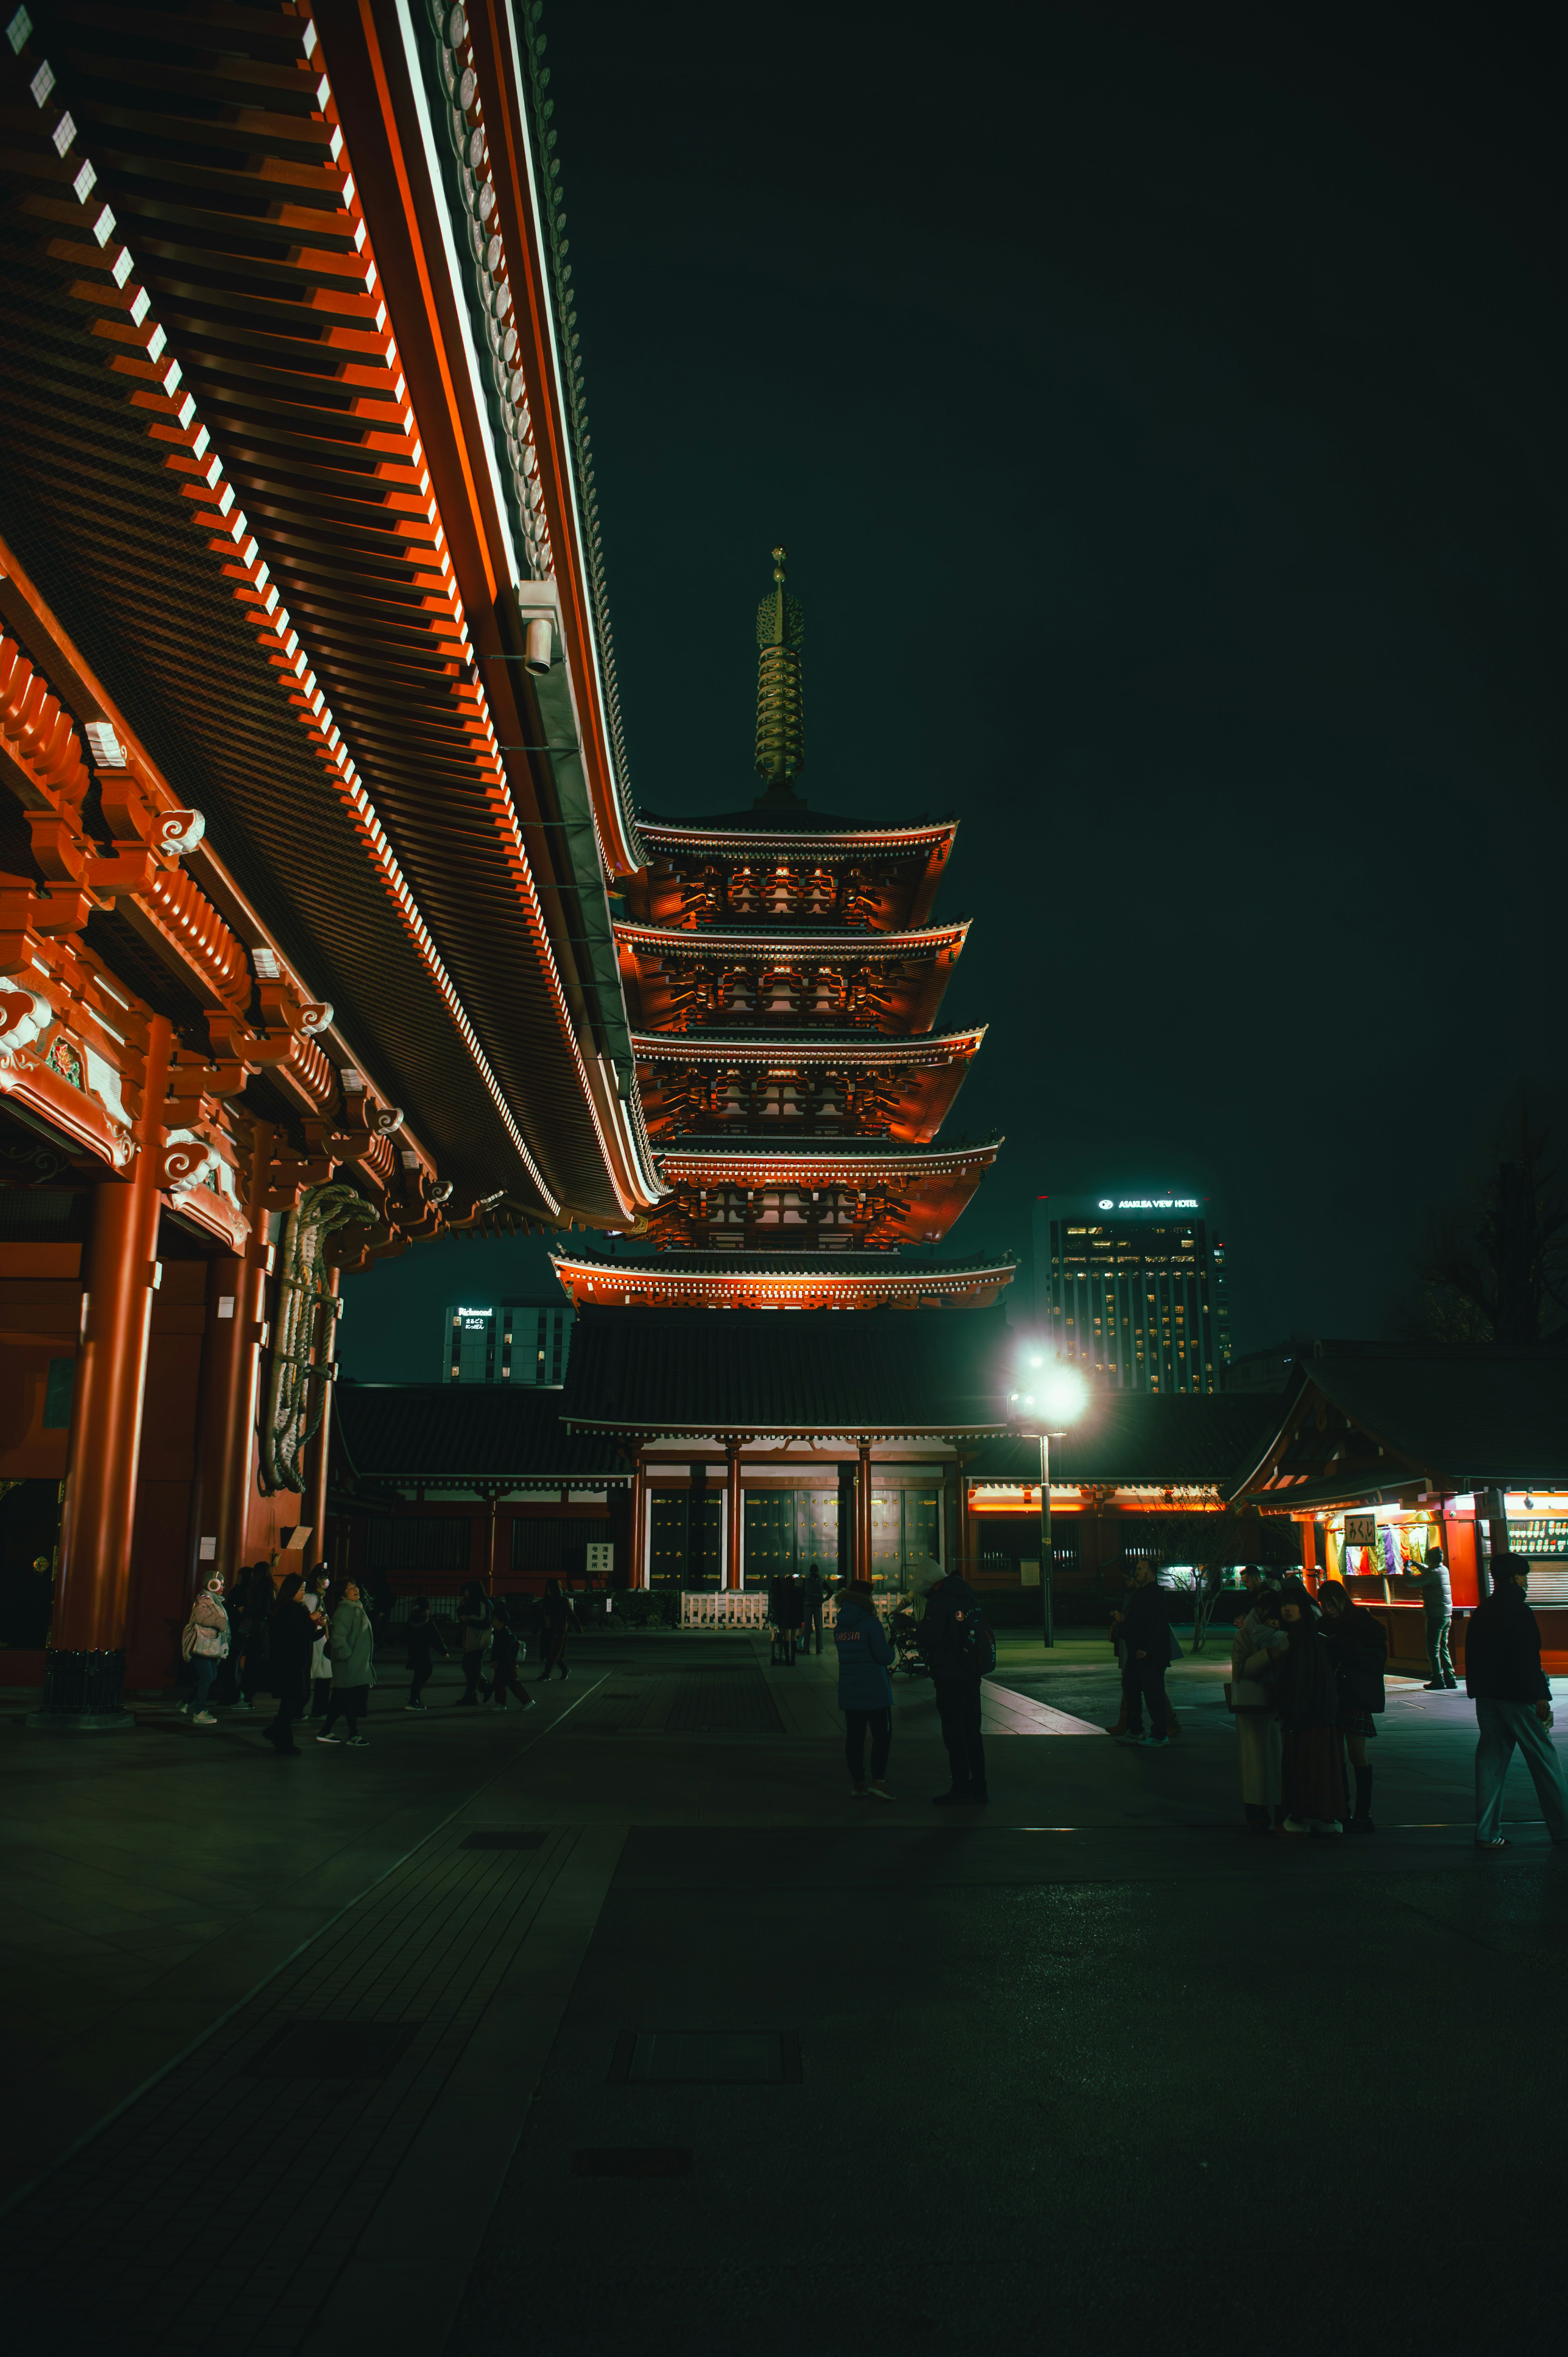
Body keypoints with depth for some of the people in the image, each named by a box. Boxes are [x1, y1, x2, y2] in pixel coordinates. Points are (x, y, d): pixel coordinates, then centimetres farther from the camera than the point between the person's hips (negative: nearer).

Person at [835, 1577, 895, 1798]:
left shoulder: (839, 1627, 8)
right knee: (882, 1735, 2)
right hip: (874, 1689, -6)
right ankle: (878, 1781, -5)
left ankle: (857, 1783, 13)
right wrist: (891, 1649, 7)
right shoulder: (871, 1624, -13)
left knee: (854, 1736, 9)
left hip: (848, 1691, 6)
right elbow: (884, 1657, -15)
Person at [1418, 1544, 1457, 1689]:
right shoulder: (1444, 1570, 8)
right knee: (1444, 1647, 15)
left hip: (1436, 1616, -8)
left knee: (1433, 1648, -2)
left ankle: (1438, 1680, -2)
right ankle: (1450, 1678, 14)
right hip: (1447, 1615, 8)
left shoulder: (1433, 1573, -17)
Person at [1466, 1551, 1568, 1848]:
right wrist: (1541, 1697, -15)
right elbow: (1528, 1659, -18)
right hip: (1518, 1697, -7)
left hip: (1487, 1698, 7)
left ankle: (1487, 1833, 7)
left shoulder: (1480, 1613, 10)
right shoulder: (1518, 1611, -13)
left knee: (1490, 1762, 8)